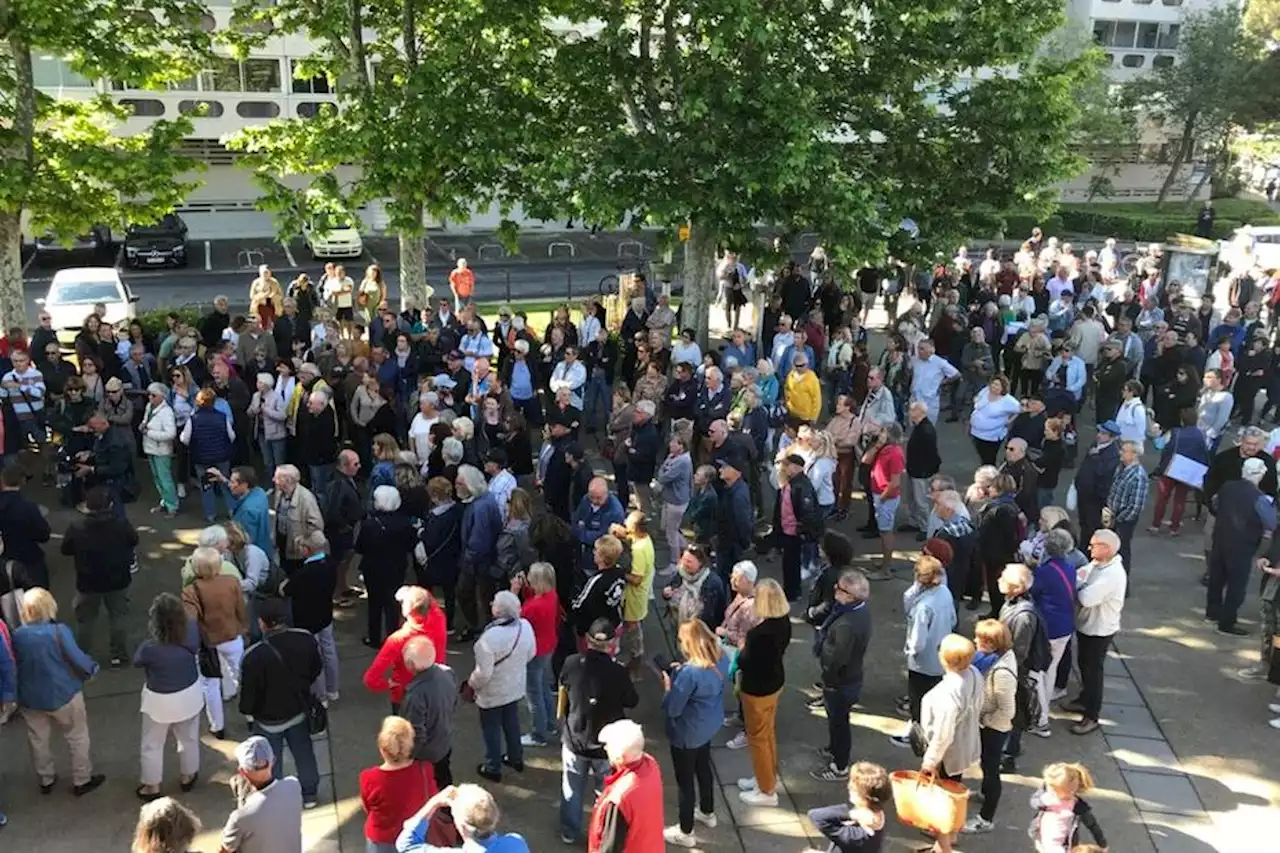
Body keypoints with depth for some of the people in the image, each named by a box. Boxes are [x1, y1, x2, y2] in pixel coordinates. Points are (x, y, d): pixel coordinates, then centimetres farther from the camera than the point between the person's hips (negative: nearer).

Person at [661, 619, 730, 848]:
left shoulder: (689, 673, -36)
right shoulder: (721, 659, -12)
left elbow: (672, 709, -26)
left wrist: (668, 685, -10)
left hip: (687, 733, -8)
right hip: (709, 726, 8)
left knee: (685, 780, 13)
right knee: (703, 768, 30)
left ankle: (685, 833, 31)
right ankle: (707, 813, 52)